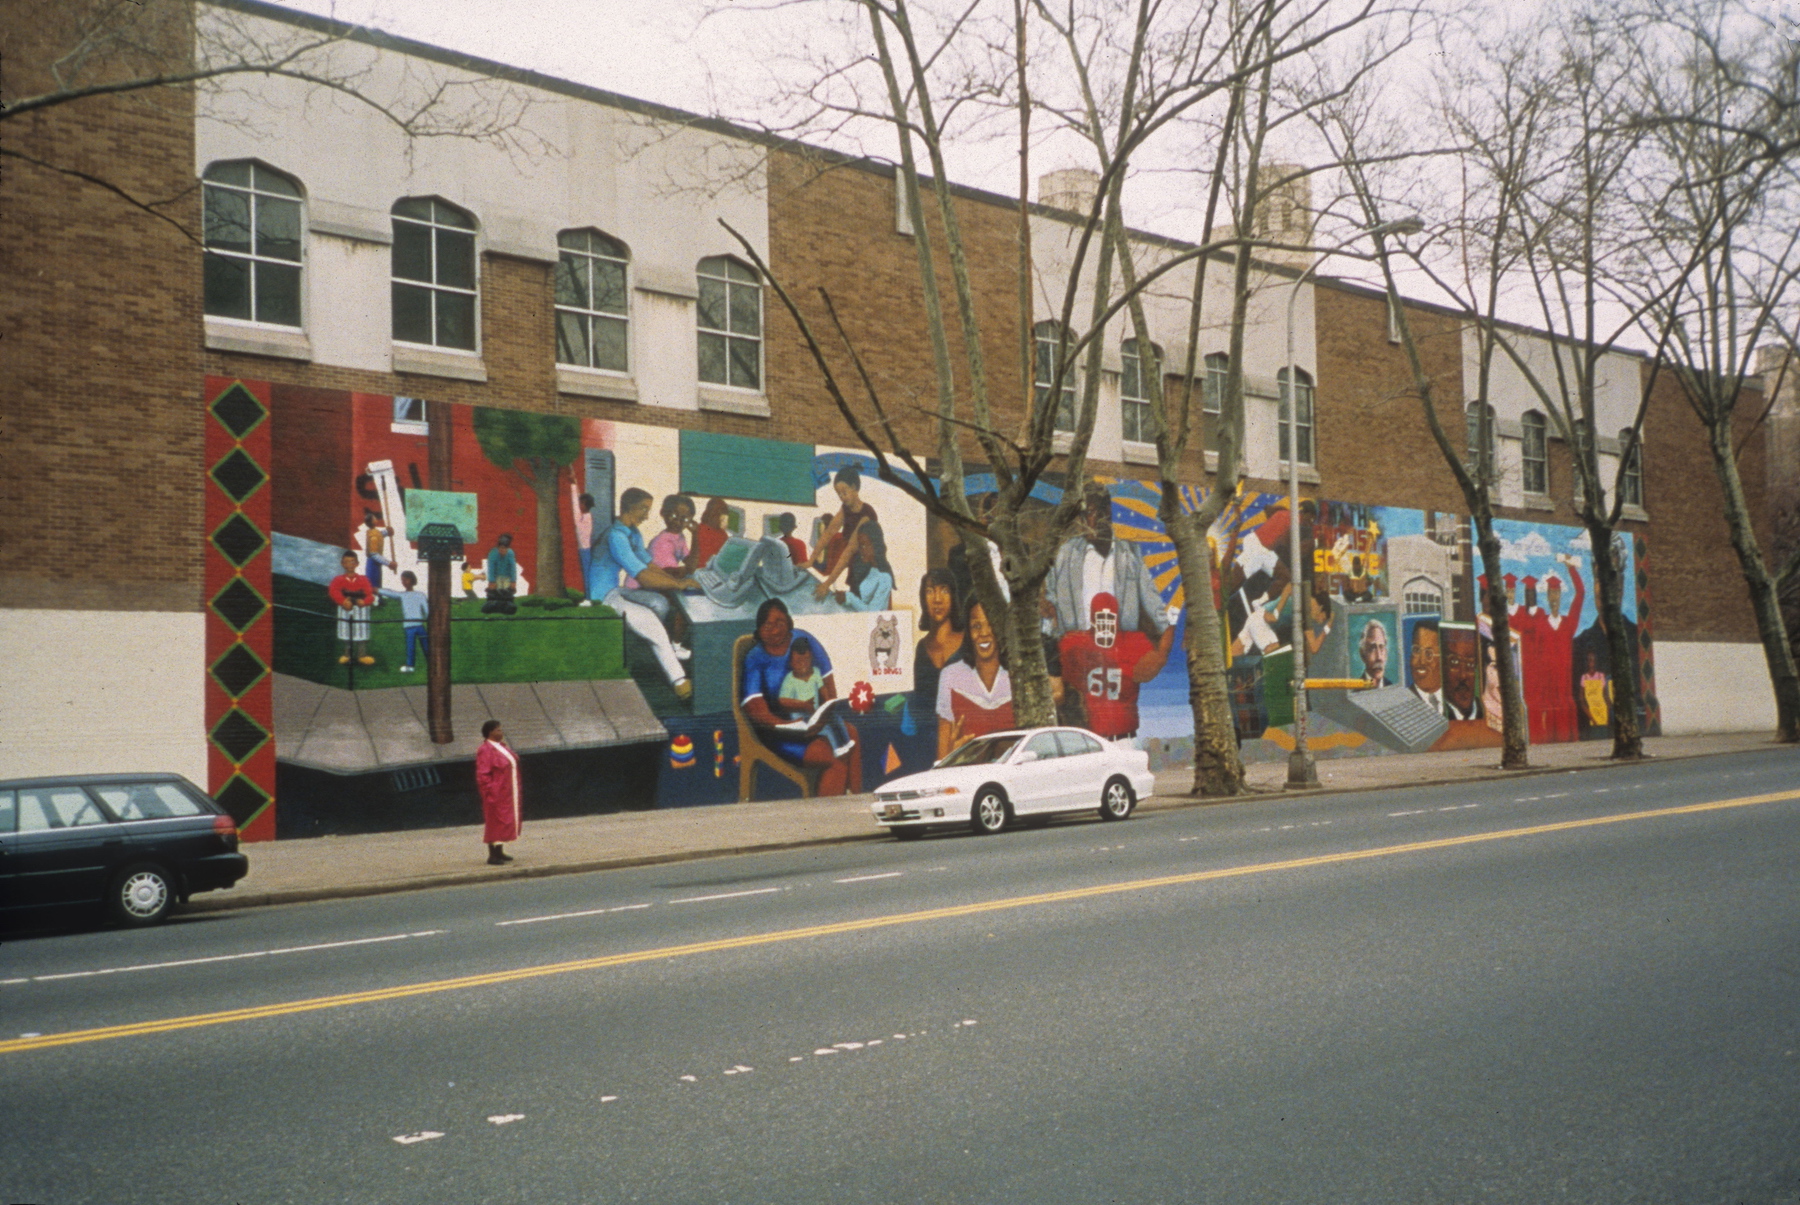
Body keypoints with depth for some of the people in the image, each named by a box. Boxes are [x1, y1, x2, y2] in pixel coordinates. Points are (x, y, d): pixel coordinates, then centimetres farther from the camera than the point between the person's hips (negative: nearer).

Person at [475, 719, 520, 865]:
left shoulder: (502, 746, 10)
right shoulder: (485, 751, -18)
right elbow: (483, 775, -21)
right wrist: (492, 792, -23)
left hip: (507, 793, 9)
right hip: (496, 794, -9)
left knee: (504, 821, 14)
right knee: (495, 822, -4)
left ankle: (499, 852, 23)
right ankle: (492, 856, 2)